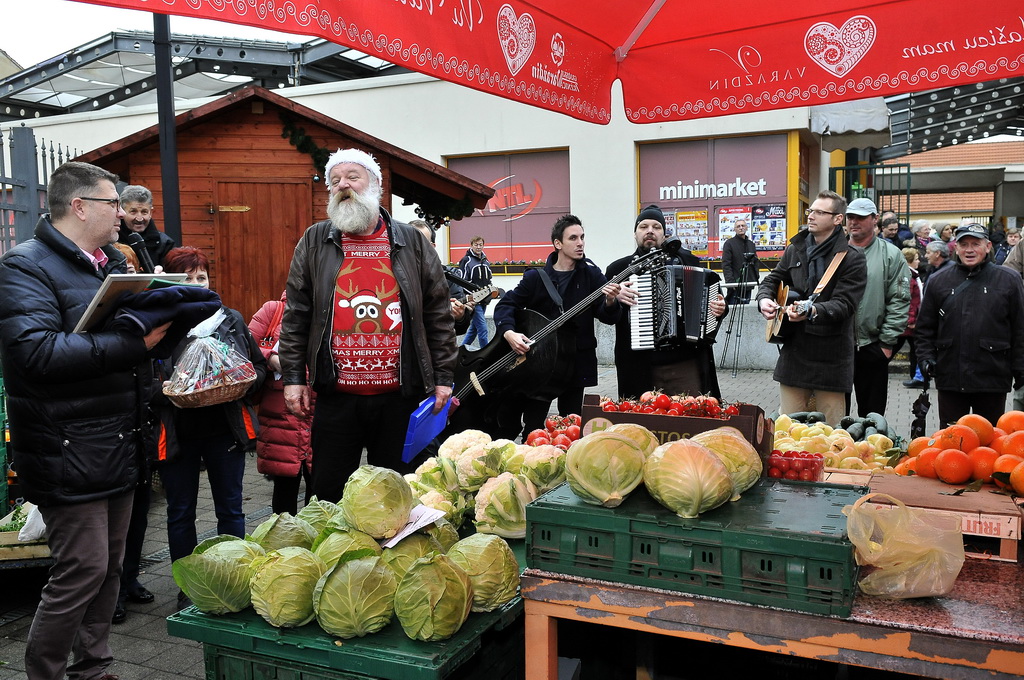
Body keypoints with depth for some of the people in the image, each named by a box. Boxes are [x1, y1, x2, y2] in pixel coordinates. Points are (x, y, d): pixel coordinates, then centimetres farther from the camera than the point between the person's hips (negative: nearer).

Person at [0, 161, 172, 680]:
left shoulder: (111, 264, 16)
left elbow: (133, 328, 28)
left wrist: (163, 321, 6)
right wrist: (133, 343, -26)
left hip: (117, 444, 8)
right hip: (68, 450, -8)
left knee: (109, 564, 15)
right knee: (83, 569, -5)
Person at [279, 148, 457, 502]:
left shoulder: (412, 243, 5)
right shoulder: (314, 242, 6)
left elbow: (439, 315, 5)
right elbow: (296, 316, 5)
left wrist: (443, 378, 1)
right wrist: (293, 377, -1)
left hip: (400, 396, 0)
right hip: (336, 396, 1)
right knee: (329, 493, 9)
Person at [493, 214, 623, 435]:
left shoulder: (591, 274, 0)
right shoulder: (536, 277, -1)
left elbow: (608, 317, -5)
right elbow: (505, 305, 0)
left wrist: (610, 302, -28)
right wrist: (509, 332, -19)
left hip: (576, 364, 1)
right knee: (533, 429, 6)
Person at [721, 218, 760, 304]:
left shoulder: (751, 244, 16)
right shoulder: (729, 243, -3)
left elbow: (756, 262, 21)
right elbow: (726, 264, -9)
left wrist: (755, 277, 6)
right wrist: (730, 281, -18)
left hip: (748, 285, 6)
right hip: (735, 285, -6)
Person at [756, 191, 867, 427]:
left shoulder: (852, 259, -6)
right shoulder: (795, 250, 12)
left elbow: (844, 304, -15)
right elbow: (772, 280, 22)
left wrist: (813, 311, -33)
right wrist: (764, 299, 0)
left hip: (830, 358, -5)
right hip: (793, 352, 5)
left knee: (829, 428, 3)